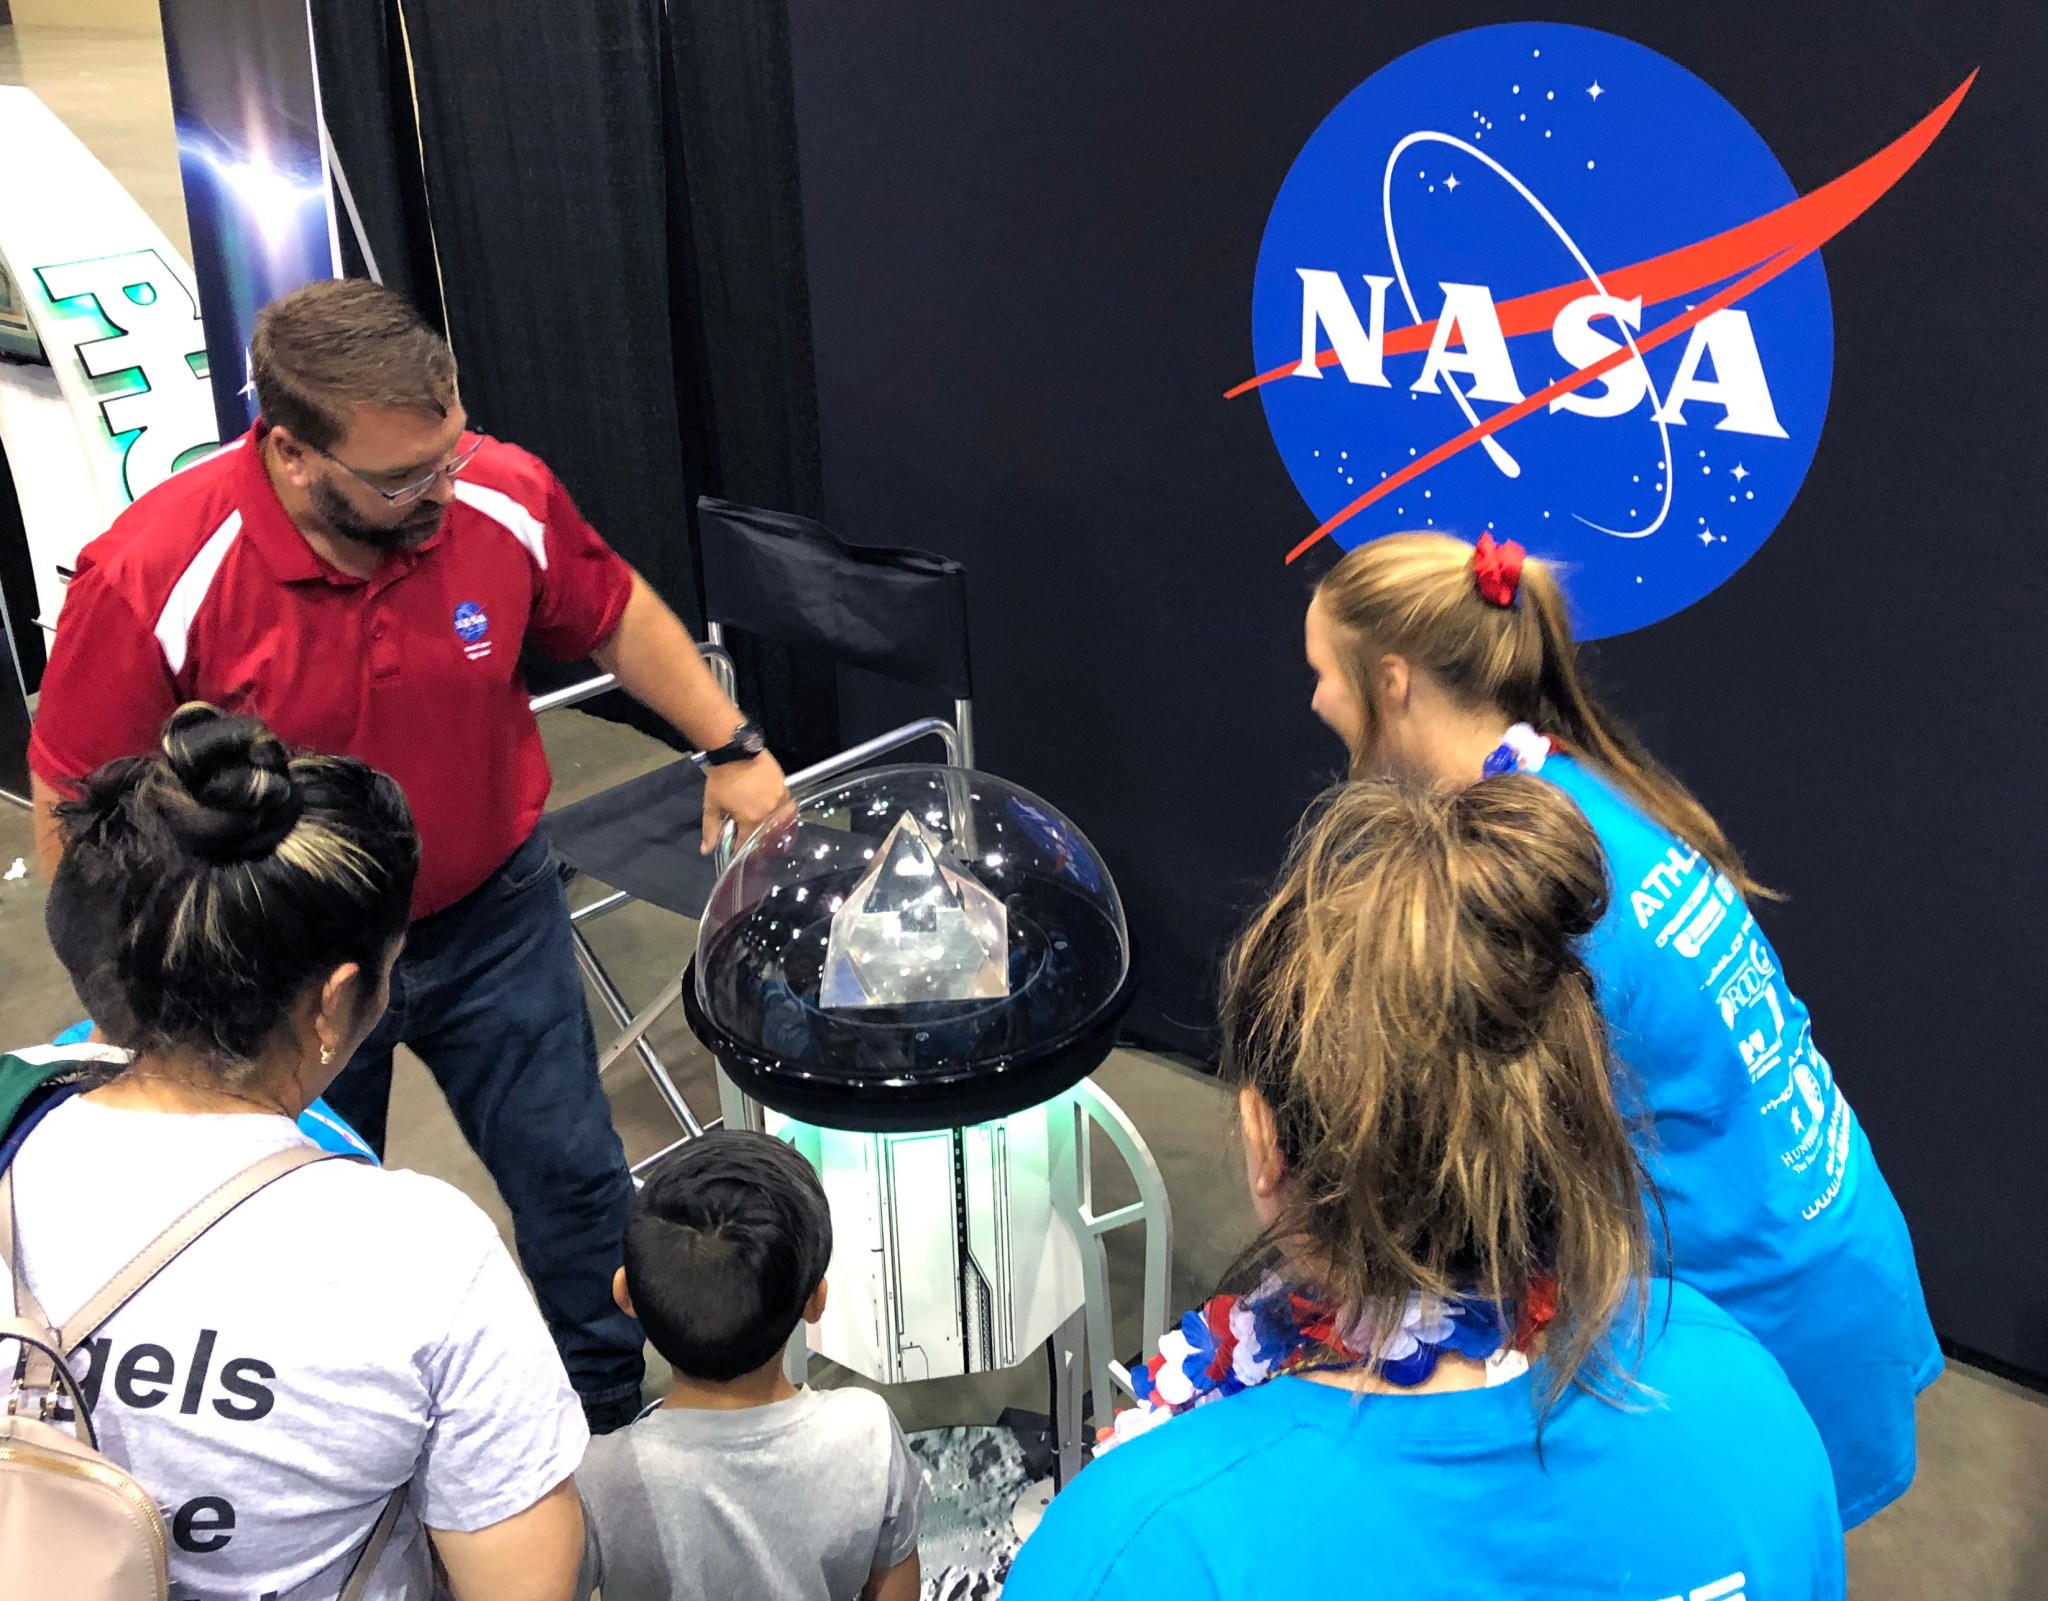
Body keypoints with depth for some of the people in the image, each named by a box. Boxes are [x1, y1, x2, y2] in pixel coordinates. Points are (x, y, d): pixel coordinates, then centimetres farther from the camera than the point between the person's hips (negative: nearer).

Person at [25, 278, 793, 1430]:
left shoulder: (508, 497, -20)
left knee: (575, 1180, 14)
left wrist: (732, 747, 3)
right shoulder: (155, 578, -28)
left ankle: (617, 1426, 40)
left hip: (493, 916, 2)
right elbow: (76, 814, -16)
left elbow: (615, 613, 3)